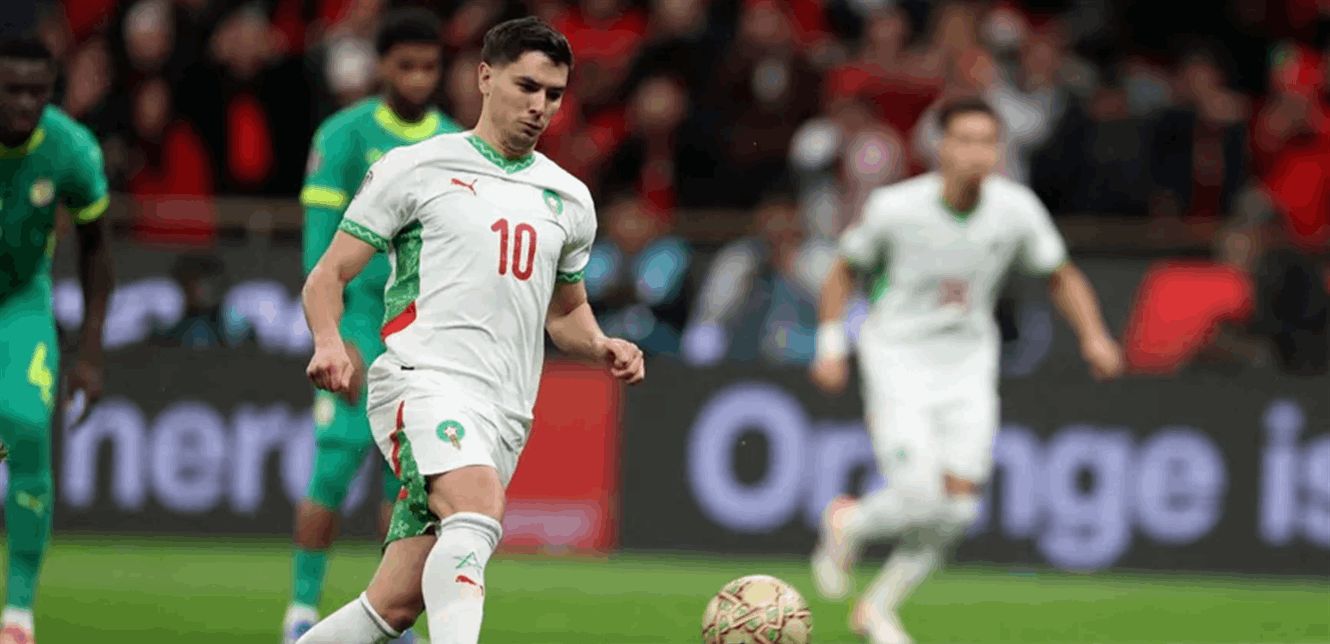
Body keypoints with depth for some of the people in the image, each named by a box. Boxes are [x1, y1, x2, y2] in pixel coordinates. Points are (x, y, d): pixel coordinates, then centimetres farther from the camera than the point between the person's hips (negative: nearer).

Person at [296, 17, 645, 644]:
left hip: (504, 415, 5)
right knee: (480, 509, -35)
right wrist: (329, 343, -16)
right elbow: (329, 275, 4)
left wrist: (602, 347, 10)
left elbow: (565, 312, 33)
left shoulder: (568, 199, 19)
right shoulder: (416, 168, 5)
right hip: (423, 378, -5)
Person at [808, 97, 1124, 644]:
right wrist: (831, 347, -6)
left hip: (968, 363, 4)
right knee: (919, 500, -16)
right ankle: (846, 526, 19)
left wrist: (1093, 336, -8)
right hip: (897, 359, -4)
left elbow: (1062, 277, 6)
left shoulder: (1016, 209, -9)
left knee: (958, 508, -3)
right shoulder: (894, 208, -16)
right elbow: (845, 270, 1)